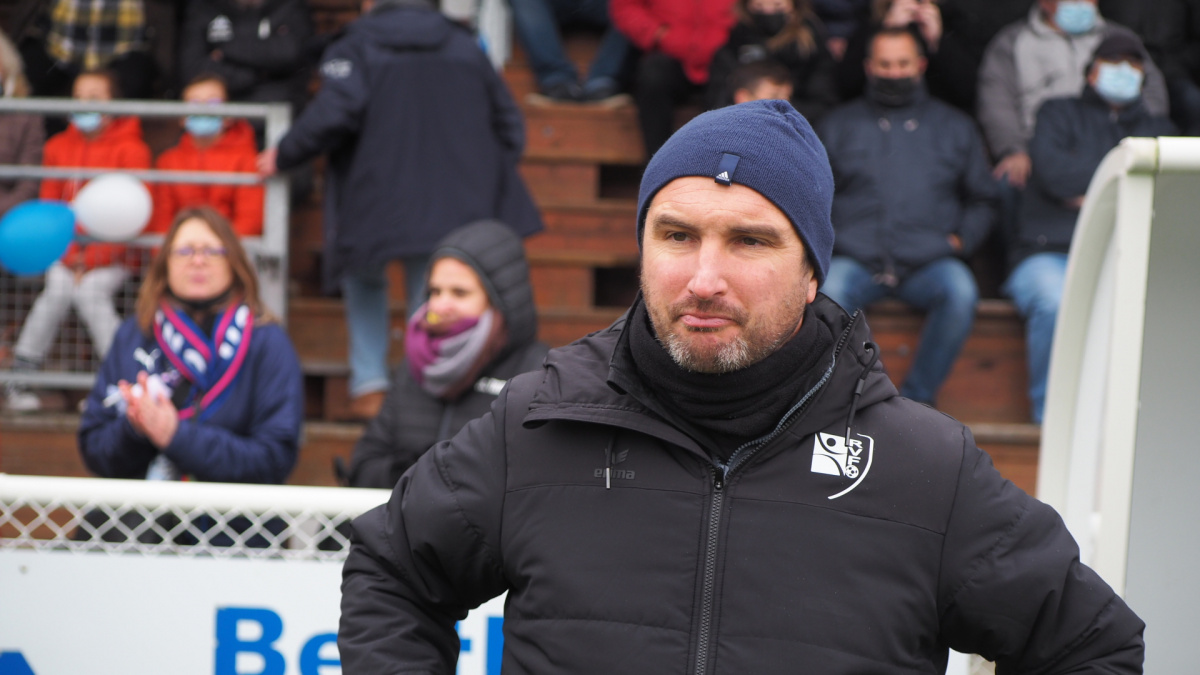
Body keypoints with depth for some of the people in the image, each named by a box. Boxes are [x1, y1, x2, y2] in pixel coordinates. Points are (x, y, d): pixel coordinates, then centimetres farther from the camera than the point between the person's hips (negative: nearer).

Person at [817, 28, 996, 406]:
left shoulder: (954, 127, 21)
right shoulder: (840, 125, 20)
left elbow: (982, 200, 24)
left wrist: (961, 239, 6)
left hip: (928, 263, 0)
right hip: (856, 261, 0)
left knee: (960, 292, -34)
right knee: (827, 293, -35)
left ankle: (917, 398, -22)